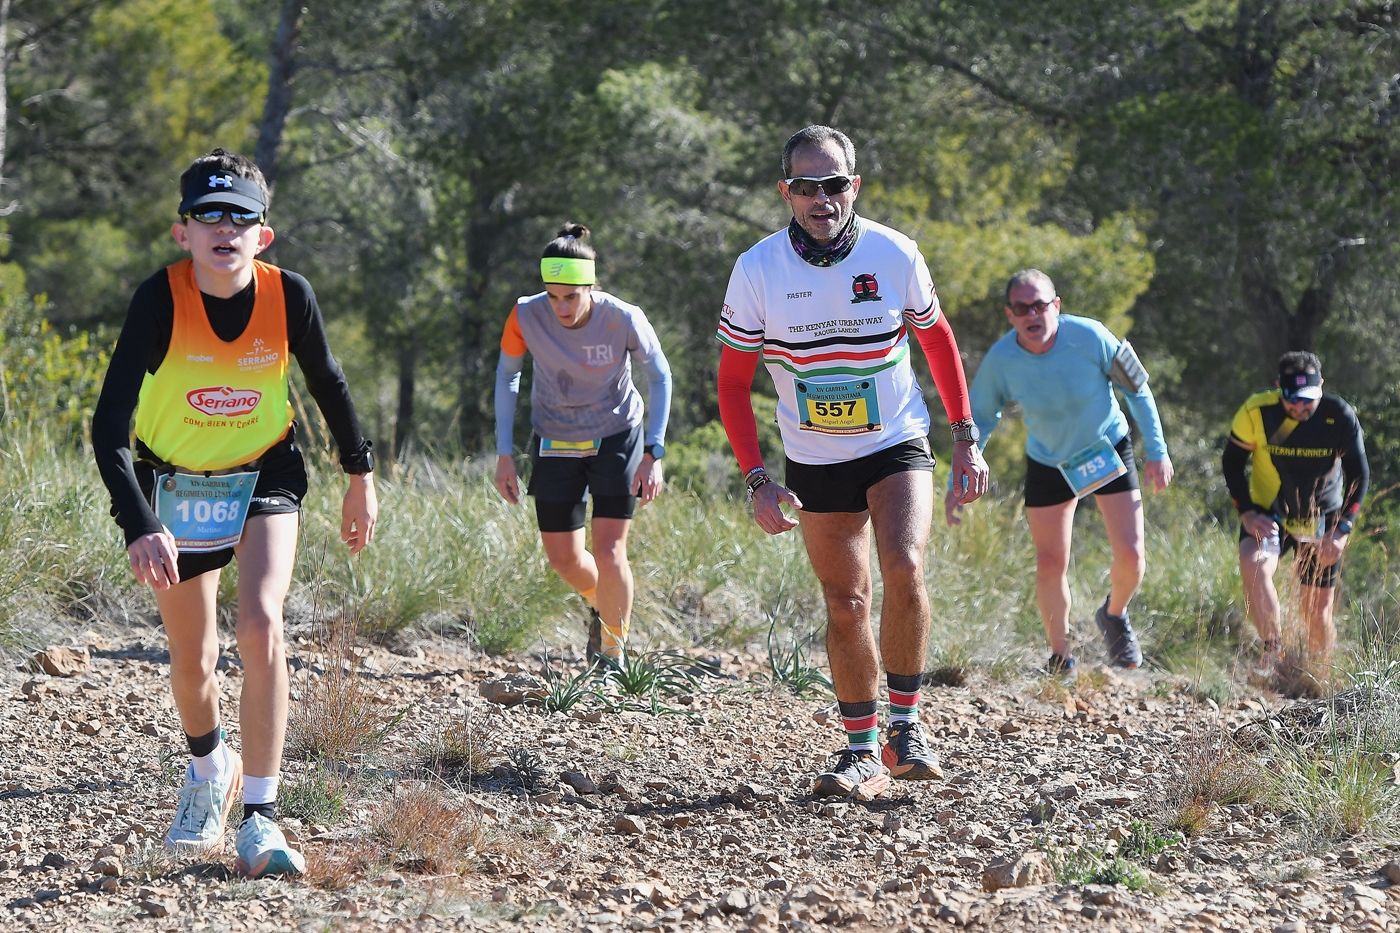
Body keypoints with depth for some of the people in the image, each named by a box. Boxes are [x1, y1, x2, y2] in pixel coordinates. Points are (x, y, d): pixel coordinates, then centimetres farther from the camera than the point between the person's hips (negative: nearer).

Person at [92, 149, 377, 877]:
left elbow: (327, 383, 2)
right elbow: (109, 426, -32)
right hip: (174, 484, 0)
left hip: (263, 476, 0)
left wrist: (360, 475, 11)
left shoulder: (289, 296, -19)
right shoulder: (160, 300, -26)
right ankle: (208, 768, 46)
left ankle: (259, 818, -16)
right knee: (191, 659, 11)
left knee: (260, 626, -23)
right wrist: (140, 528, -43)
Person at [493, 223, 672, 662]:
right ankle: (600, 605, 40)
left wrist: (653, 453, -16)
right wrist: (504, 454, -5)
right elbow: (506, 375, -3)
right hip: (555, 443, 2)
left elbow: (659, 377, -9)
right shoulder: (526, 316, -22)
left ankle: (613, 653, 7)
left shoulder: (623, 319, -26)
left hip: (616, 440, -2)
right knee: (563, 560, 5)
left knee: (608, 552, -12)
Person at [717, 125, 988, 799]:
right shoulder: (758, 269, -12)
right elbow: (733, 382, -3)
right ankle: (863, 752, 16)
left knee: (903, 568, -23)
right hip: (814, 463, 1)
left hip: (898, 446, -1)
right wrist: (757, 481, -10)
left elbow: (937, 339, 6)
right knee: (845, 604, 3)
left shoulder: (893, 254, -11)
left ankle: (905, 726, -8)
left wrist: (966, 438, 4)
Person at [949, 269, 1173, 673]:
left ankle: (1115, 616, 26)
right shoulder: (1000, 360, -24)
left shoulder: (1089, 337, -28)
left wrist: (1157, 451, -8)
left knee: (1131, 556, -8)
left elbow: (1137, 389, -12)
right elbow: (978, 421, -7)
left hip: (1108, 450, -1)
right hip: (1048, 462, 1)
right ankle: (1061, 656, 23)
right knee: (1051, 564, 1)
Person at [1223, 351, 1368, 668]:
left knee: (1317, 612, 2)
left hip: (1321, 522, 1)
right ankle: (1272, 652, -29)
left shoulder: (1341, 418, -18)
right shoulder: (1256, 412, -19)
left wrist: (1343, 529, -15)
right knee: (1253, 564, -32)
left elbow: (1359, 474, -6)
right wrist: (1247, 512, -16)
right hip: (1268, 515, -1)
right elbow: (1232, 463, -4)